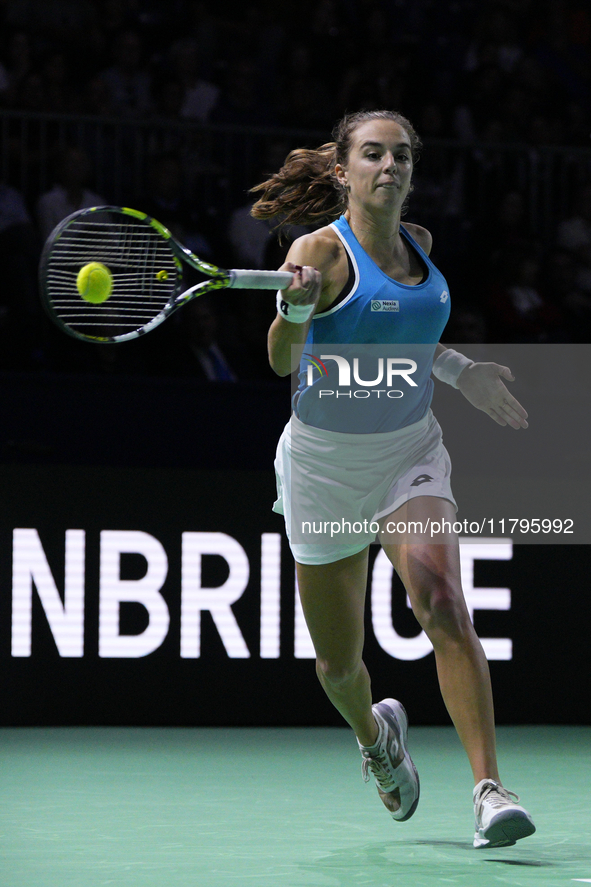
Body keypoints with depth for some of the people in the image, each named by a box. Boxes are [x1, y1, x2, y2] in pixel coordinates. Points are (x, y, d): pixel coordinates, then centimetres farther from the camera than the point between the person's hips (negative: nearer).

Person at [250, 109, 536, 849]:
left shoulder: (418, 243, 3)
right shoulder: (321, 249, -15)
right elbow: (282, 361, -30)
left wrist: (458, 370, 16)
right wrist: (296, 306, -50)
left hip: (409, 455, 3)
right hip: (324, 460, -3)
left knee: (443, 606, -25)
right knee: (337, 663, 9)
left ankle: (489, 790, -29)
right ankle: (375, 735, 46)